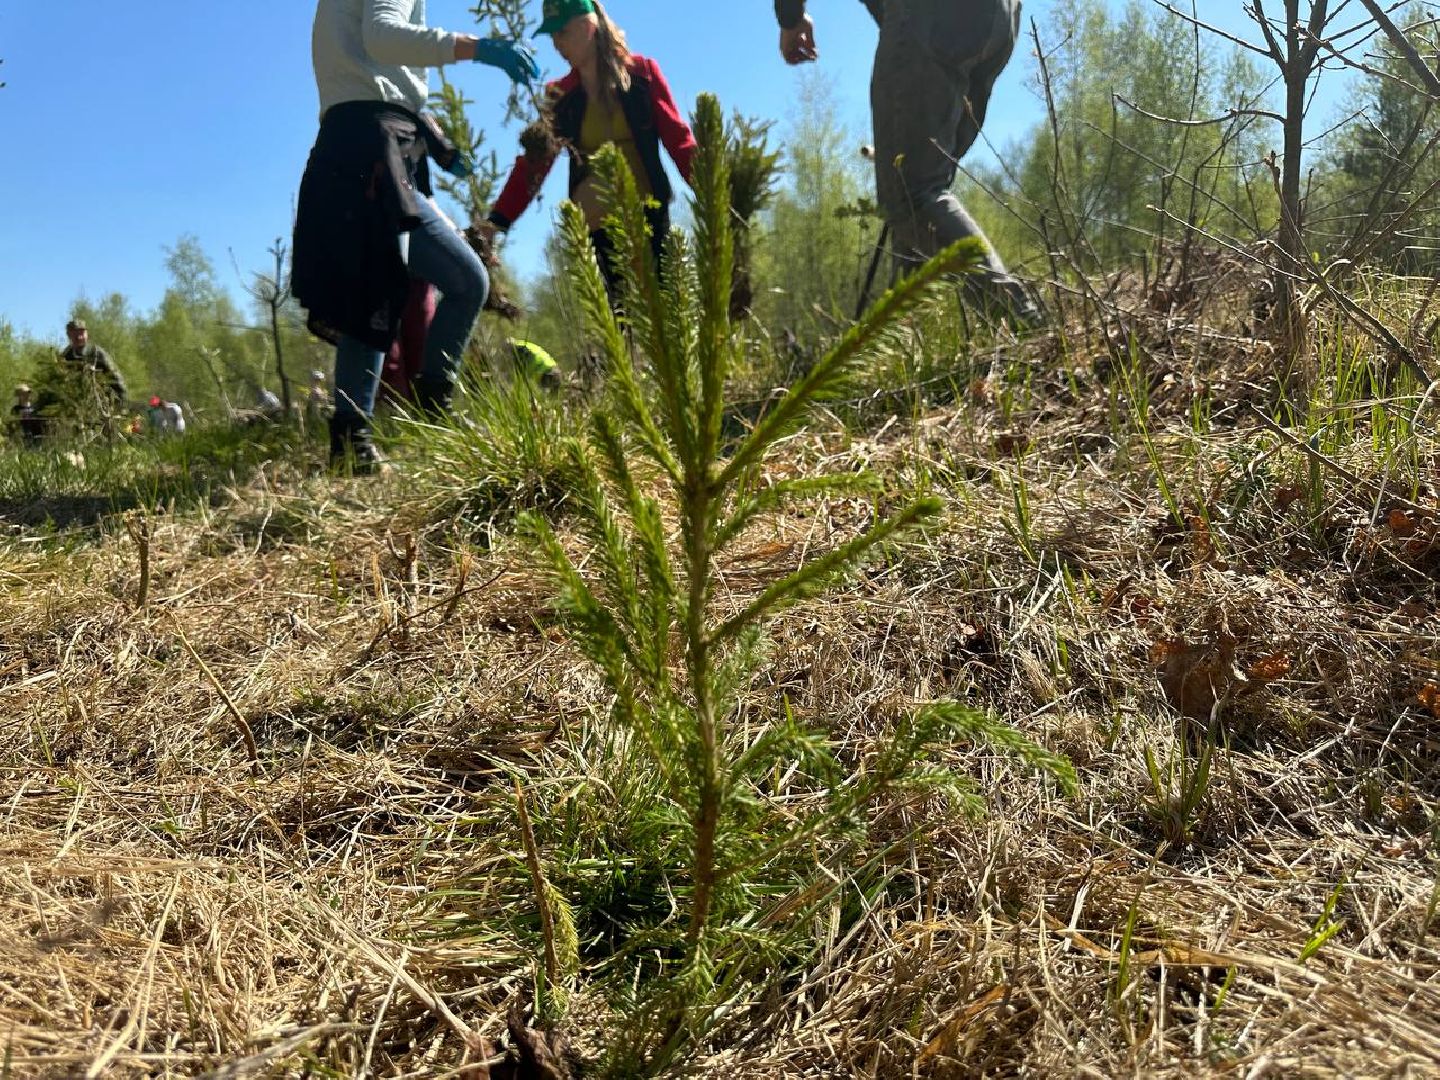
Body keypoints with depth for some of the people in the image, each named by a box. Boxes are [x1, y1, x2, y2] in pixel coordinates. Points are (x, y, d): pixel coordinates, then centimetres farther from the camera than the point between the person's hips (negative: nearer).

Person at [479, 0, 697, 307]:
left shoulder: (642, 72, 4)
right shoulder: (559, 95, 10)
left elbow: (678, 138, 1)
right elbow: (533, 164, 6)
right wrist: (496, 221, -6)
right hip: (593, 228, 2)